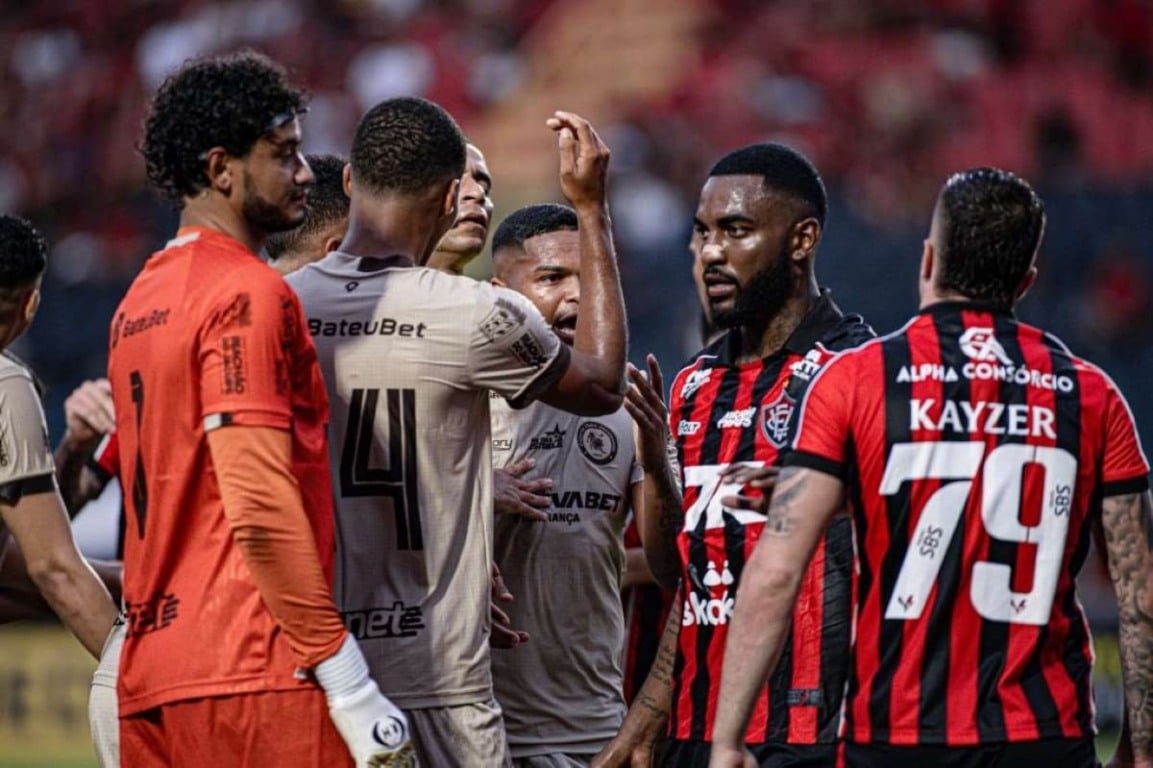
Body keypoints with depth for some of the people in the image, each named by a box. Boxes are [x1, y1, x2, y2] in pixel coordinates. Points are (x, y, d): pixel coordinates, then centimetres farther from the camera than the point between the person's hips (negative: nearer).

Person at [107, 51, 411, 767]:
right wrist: (350, 684, -16)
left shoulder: (139, 301, 18)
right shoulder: (249, 293, -9)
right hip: (251, 674, -9)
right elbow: (261, 505, -18)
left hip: (149, 681, 9)